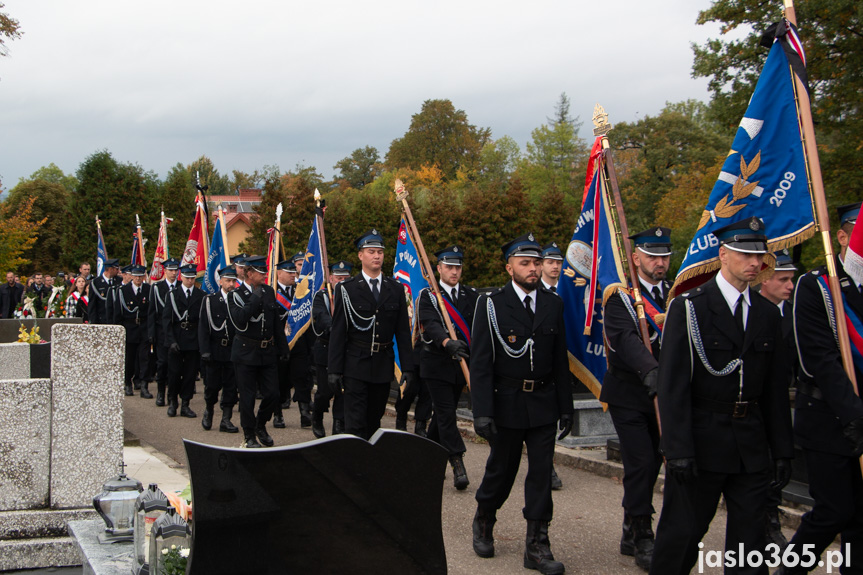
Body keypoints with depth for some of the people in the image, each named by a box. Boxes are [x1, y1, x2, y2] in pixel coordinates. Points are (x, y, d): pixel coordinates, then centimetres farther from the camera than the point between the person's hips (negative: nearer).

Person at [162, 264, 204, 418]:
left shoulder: (201, 296, 5)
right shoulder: (173, 295, 4)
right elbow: (166, 319, 0)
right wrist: (171, 340, -10)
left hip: (194, 339, 1)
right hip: (176, 339, -1)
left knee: (191, 373, 2)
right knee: (174, 372, 1)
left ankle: (185, 405, 11)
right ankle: (172, 402, 17)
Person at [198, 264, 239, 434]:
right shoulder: (209, 300, 1)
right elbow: (203, 327, -2)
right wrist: (205, 351, -10)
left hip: (233, 351, 1)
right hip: (215, 351, -1)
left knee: (231, 386, 3)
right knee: (212, 385, 4)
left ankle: (226, 420, 11)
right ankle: (208, 411, 31)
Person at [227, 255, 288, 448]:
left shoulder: (269, 291, 8)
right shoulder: (236, 295, -7)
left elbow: (276, 322, 15)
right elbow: (239, 320, -25)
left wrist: (282, 347, 14)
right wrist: (255, 298, -22)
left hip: (268, 352, 5)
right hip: (246, 353, -4)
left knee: (273, 394, 3)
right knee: (247, 397, 2)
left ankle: (260, 426, 28)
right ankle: (249, 436, 16)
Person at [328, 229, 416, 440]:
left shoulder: (396, 289, 8)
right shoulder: (347, 289, -2)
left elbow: (403, 332, 8)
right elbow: (337, 332, -3)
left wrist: (407, 367, 2)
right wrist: (335, 369, -8)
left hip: (383, 365, 3)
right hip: (356, 365, -3)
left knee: (374, 420, 11)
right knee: (355, 423, -6)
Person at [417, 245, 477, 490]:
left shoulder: (472, 296, 8)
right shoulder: (428, 295, -3)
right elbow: (431, 324, -20)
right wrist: (447, 342, -39)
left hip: (461, 363, 4)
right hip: (437, 364, -4)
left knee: (444, 414, 14)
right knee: (446, 414, -10)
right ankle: (458, 466, -12)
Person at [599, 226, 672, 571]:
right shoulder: (620, 296, -11)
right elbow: (625, 337, -28)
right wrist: (649, 370, -45)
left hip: (661, 394, 6)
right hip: (629, 395, -6)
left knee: (651, 463, 13)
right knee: (640, 463, -10)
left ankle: (631, 535, 28)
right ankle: (642, 540, 3)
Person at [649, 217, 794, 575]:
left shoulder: (767, 314, 10)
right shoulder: (688, 308, -6)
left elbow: (776, 388, 13)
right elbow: (672, 384, -11)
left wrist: (782, 449, 9)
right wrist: (678, 449, -17)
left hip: (752, 447, 5)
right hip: (701, 440, -5)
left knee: (750, 535, 8)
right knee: (683, 532, 3)